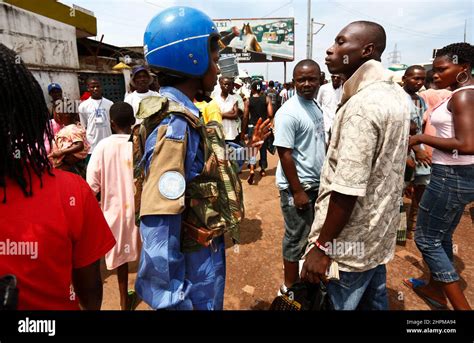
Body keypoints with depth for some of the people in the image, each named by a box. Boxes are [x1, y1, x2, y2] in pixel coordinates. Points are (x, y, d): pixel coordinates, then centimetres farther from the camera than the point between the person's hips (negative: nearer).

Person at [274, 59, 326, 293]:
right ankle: (290, 288, 23)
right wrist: (297, 191, -19)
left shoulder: (315, 106, 8)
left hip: (317, 183, 8)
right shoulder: (289, 112, -18)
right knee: (296, 238, 5)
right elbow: (285, 154, -20)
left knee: (311, 234, 21)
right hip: (298, 186, -8)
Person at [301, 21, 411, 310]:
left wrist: (322, 245, -19)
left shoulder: (362, 105, -24)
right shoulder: (396, 93, 8)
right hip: (379, 230, 9)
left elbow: (348, 189, -28)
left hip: (352, 240, -9)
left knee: (341, 303, 9)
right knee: (374, 299, 23)